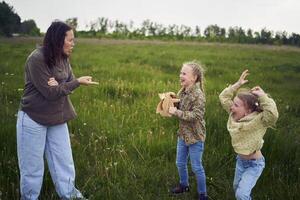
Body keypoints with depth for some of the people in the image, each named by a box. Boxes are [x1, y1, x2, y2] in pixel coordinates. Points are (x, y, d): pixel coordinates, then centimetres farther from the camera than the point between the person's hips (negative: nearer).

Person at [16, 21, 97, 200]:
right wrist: (78, 82, -19)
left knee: (64, 161, 14)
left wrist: (58, 85, -20)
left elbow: (69, 84, 2)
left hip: (57, 118, 7)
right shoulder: (37, 59, -20)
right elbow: (51, 92, -22)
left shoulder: (63, 58, 2)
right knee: (32, 166, 7)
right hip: (34, 119, -6)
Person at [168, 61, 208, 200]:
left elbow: (195, 115, -27)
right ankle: (184, 185, 44)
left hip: (195, 137, -7)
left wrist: (176, 112, -29)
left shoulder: (198, 95, -22)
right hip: (183, 134, 7)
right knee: (180, 163, 20)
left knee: (196, 167, 5)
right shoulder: (182, 92, 1)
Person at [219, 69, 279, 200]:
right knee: (237, 187, 25)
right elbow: (223, 97, -3)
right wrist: (237, 85, -11)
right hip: (240, 160, 8)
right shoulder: (235, 115, -9)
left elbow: (273, 115, -47)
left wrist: (262, 96, -38)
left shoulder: (258, 120, -28)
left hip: (254, 164, -7)